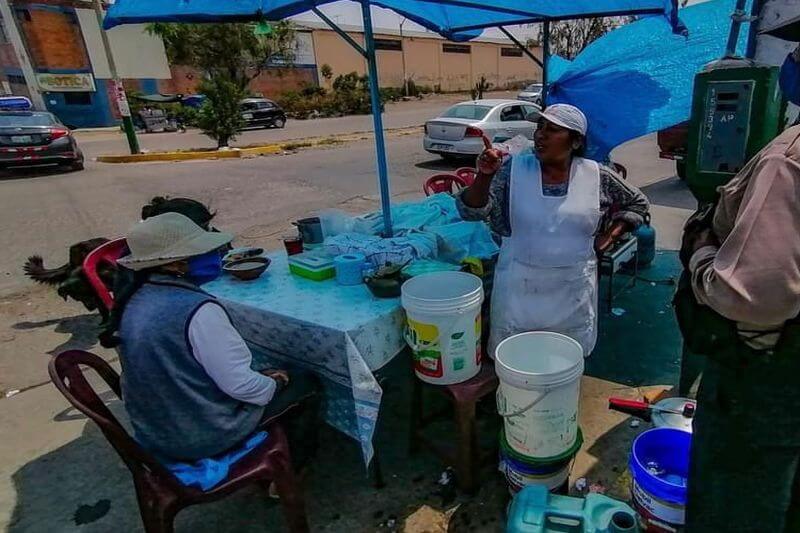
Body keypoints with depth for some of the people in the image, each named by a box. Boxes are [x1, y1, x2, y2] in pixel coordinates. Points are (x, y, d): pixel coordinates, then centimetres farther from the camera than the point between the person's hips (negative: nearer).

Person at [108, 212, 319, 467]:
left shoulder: (134, 302, -3)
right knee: (306, 385, 9)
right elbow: (240, 385, -27)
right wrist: (275, 385, -5)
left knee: (262, 378, 27)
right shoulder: (198, 309, -30)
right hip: (203, 437, -8)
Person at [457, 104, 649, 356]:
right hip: (520, 283, 0)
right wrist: (484, 176, -30)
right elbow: (472, 211, -14)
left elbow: (637, 203, 14)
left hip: (574, 287, 1)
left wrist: (611, 235, 1)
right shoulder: (514, 168, -7)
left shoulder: (598, 176, -3)